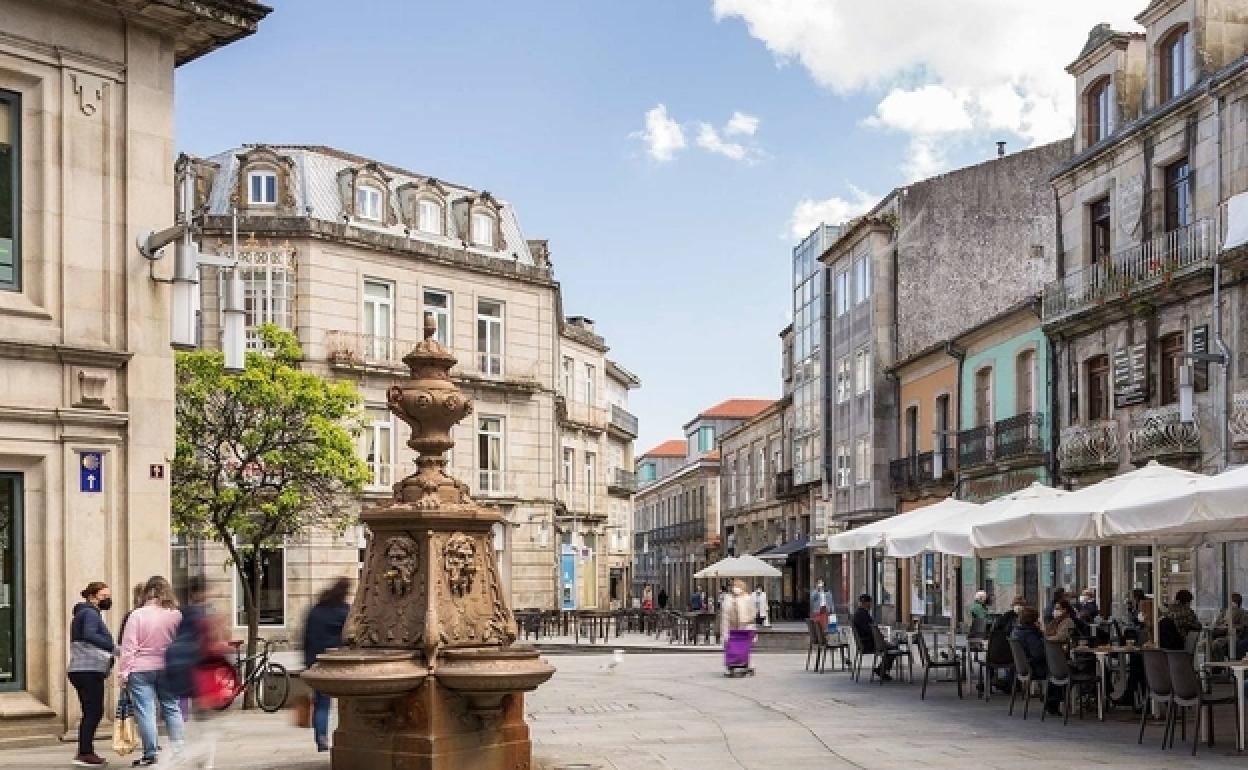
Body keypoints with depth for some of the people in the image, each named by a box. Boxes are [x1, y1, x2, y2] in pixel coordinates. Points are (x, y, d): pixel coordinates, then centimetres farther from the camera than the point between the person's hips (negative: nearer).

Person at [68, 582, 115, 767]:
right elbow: (89, 635, -28)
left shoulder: (86, 613, 23)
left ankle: (85, 752, 16)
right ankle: (85, 753, -10)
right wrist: (113, 647, -37)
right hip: (89, 670, -10)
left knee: (92, 712, 13)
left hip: (81, 670, 10)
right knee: (94, 712, -9)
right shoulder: (90, 613, -9)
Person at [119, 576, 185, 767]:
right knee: (172, 708, 12)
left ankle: (150, 754, 1)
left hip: (141, 670, -3)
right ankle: (178, 749, 9)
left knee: (145, 711, 1)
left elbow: (128, 647, -8)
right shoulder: (176, 615, -1)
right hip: (168, 670, 3)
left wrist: (123, 672, -3)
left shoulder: (137, 615, -8)